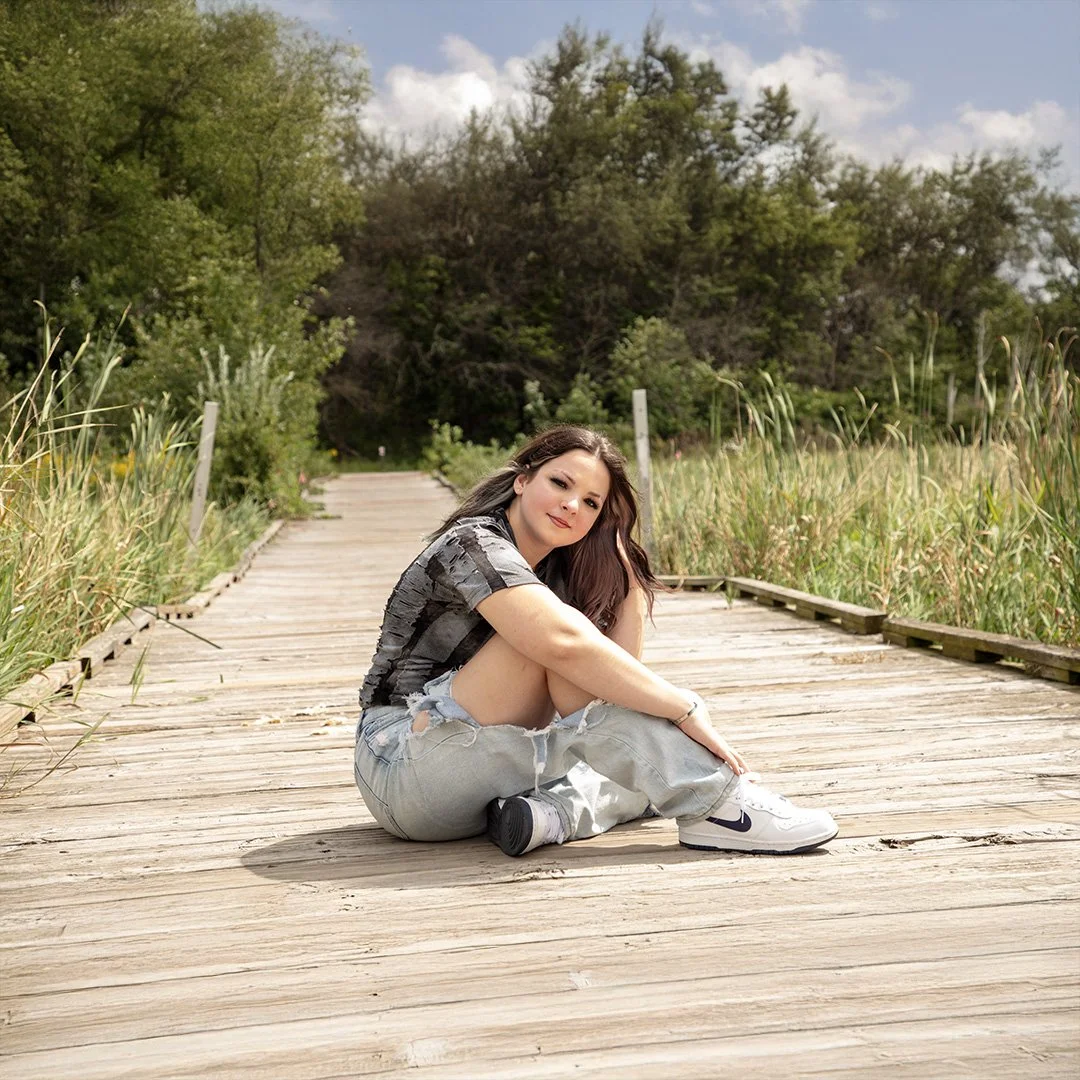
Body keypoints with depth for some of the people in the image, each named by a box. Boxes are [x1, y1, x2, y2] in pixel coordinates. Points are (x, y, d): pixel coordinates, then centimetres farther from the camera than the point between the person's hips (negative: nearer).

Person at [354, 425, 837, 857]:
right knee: (549, 632, -26)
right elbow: (564, 643, -32)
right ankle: (715, 804, -28)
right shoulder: (474, 544, -15)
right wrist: (687, 709, -30)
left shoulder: (557, 570, 12)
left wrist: (629, 570, -6)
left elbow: (623, 670, -1)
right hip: (403, 768, -8)